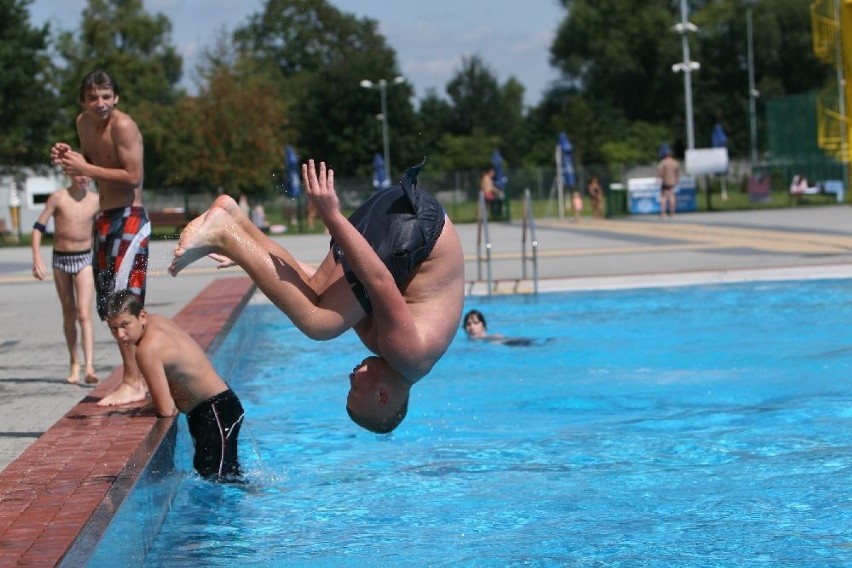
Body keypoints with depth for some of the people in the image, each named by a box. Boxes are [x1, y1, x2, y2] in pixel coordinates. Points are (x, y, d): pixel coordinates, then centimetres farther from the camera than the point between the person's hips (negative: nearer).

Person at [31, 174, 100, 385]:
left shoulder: (96, 201, 0)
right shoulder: (57, 197, -5)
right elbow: (38, 227, -4)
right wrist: (37, 258, -14)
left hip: (84, 259, -1)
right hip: (60, 259, 1)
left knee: (84, 314, -13)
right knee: (68, 315, 11)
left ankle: (89, 367, -22)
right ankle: (74, 364, 23)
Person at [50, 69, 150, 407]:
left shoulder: (123, 126, -16)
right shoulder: (83, 123, 10)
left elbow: (133, 176, -22)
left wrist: (86, 169, -20)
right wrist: (69, 159, 2)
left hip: (129, 220, -9)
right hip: (105, 219, 10)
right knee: (109, 303, 12)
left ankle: (133, 382, -10)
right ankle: (136, 377, 20)